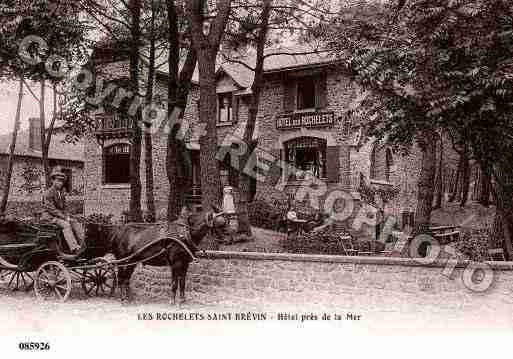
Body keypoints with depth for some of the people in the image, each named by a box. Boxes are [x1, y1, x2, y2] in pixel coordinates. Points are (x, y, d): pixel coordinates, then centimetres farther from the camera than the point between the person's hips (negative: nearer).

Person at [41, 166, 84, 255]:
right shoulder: (48, 193, -11)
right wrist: (64, 217, -19)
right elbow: (51, 209, -18)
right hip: (49, 216, -8)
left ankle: (82, 246, -18)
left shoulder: (61, 193, 15)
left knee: (76, 224, -10)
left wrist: (67, 216, -1)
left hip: (61, 215, 8)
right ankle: (74, 249, -39)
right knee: (66, 225, -30)